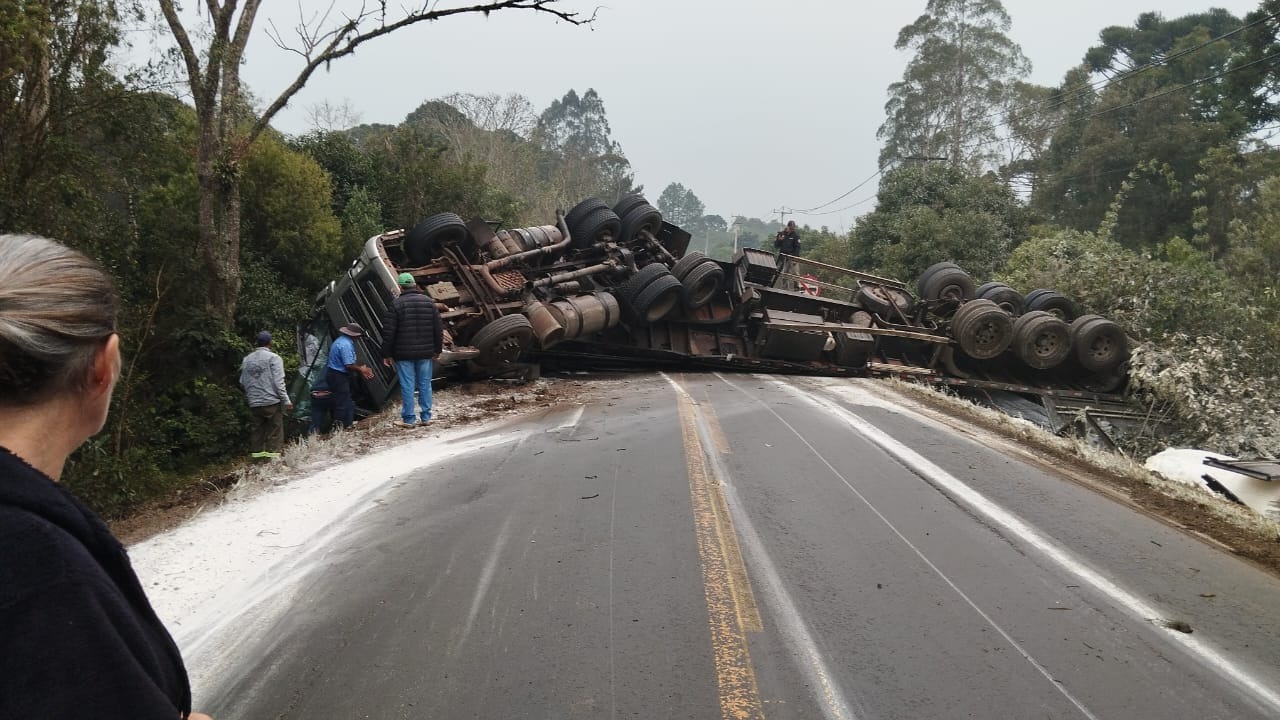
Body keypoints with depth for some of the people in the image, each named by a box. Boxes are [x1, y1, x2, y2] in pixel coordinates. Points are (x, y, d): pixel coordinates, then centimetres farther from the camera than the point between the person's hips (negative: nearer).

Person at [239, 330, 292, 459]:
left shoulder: (247, 359, 8)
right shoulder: (273, 358, -7)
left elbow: (242, 382, 9)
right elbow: (278, 382, -12)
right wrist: (286, 400, -10)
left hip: (254, 404, 5)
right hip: (272, 402, -5)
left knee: (257, 431, 12)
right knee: (274, 433, 1)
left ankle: (257, 457, 13)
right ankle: (273, 457, -3)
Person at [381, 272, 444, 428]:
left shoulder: (396, 304, -8)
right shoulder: (429, 302, 4)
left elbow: (388, 332, -8)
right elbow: (439, 329, 7)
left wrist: (386, 354, 0)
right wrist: (437, 350, 15)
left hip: (404, 354, -3)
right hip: (425, 353, 4)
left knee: (407, 386, 2)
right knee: (425, 384, 10)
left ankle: (408, 419, 6)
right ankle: (426, 417, 13)